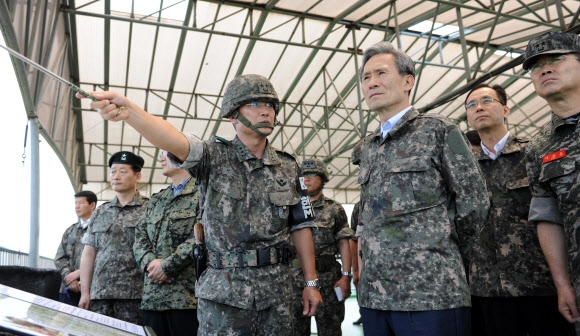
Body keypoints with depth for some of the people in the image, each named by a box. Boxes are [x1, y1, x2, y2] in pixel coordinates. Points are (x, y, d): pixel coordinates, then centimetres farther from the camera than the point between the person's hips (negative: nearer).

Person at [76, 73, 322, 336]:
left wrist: (311, 282, 6)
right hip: (224, 292, -3)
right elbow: (173, 140, -24)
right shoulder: (215, 157, -4)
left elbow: (301, 226, 7)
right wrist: (129, 110, -43)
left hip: (277, 293, 4)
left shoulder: (288, 168, 6)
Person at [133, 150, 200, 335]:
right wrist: (149, 262, -8)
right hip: (153, 295, 7)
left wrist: (166, 266, -13)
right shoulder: (155, 200, 20)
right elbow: (140, 237, 12)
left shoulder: (202, 194, -3)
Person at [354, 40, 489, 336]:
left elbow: (474, 204, -2)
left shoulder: (439, 132, -3)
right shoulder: (368, 147, 14)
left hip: (431, 293, -5)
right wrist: (362, 260, 12)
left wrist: (441, 255, 6)